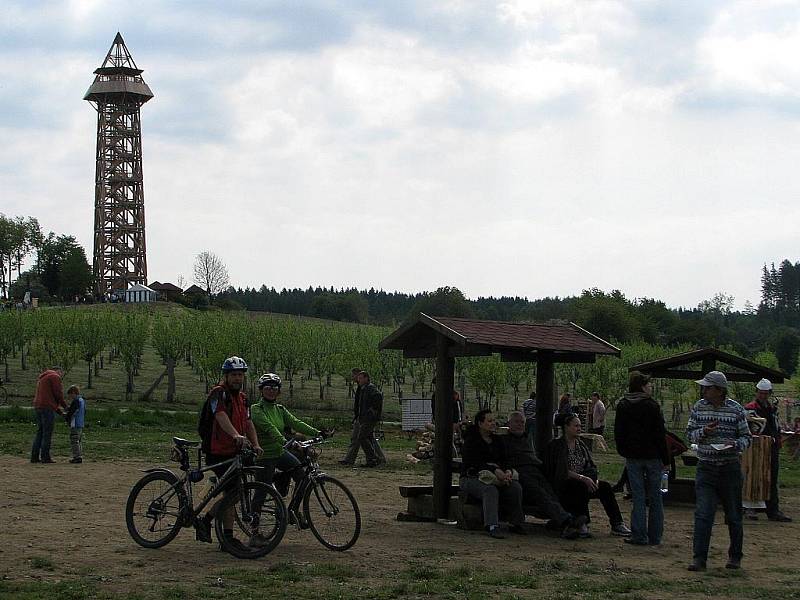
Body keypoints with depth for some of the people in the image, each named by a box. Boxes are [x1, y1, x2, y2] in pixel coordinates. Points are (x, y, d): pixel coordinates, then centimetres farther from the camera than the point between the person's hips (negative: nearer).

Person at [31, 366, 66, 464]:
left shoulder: (41, 378, 27)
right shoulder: (55, 377, -2)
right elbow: (58, 394, -10)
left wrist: (58, 410, 23)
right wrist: (65, 406, 5)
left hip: (38, 407, 9)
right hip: (48, 408, -9)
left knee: (39, 432, 11)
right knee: (47, 433, -7)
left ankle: (34, 456, 7)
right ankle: (45, 457, -9)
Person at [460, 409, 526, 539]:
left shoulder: (496, 441, 16)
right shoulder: (471, 441, -6)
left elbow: (504, 460, 9)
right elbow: (474, 463, -19)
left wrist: (508, 471, -16)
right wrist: (495, 471, -31)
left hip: (497, 477, 6)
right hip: (471, 478, -6)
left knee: (516, 487, -19)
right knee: (490, 489, -38)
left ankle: (516, 523, -12)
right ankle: (492, 526, -44)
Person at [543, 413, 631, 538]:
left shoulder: (581, 445, 17)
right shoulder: (556, 445, -6)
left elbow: (591, 467, 13)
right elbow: (563, 471, -16)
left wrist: (594, 479, -9)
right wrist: (583, 478, -25)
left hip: (583, 482, 7)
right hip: (563, 486, -6)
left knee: (605, 486, -18)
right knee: (583, 487, -36)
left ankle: (617, 524, -21)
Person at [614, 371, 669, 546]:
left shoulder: (622, 406, 4)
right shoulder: (652, 406, -6)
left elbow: (618, 434, 8)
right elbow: (660, 434, -6)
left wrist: (623, 453, 17)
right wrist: (666, 460, -2)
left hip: (633, 458, 2)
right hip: (653, 456, -2)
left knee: (638, 497, 4)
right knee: (655, 498, 6)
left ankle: (639, 536, 0)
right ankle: (655, 536, 8)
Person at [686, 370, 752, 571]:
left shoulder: (736, 410, -4)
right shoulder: (698, 408, 3)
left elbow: (746, 437, 2)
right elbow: (689, 434, 7)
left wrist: (735, 445, -20)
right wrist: (704, 432, -14)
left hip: (730, 468, -1)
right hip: (705, 468, 1)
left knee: (733, 515, 9)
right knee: (702, 514, -9)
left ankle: (735, 556, 24)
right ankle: (699, 558, -8)